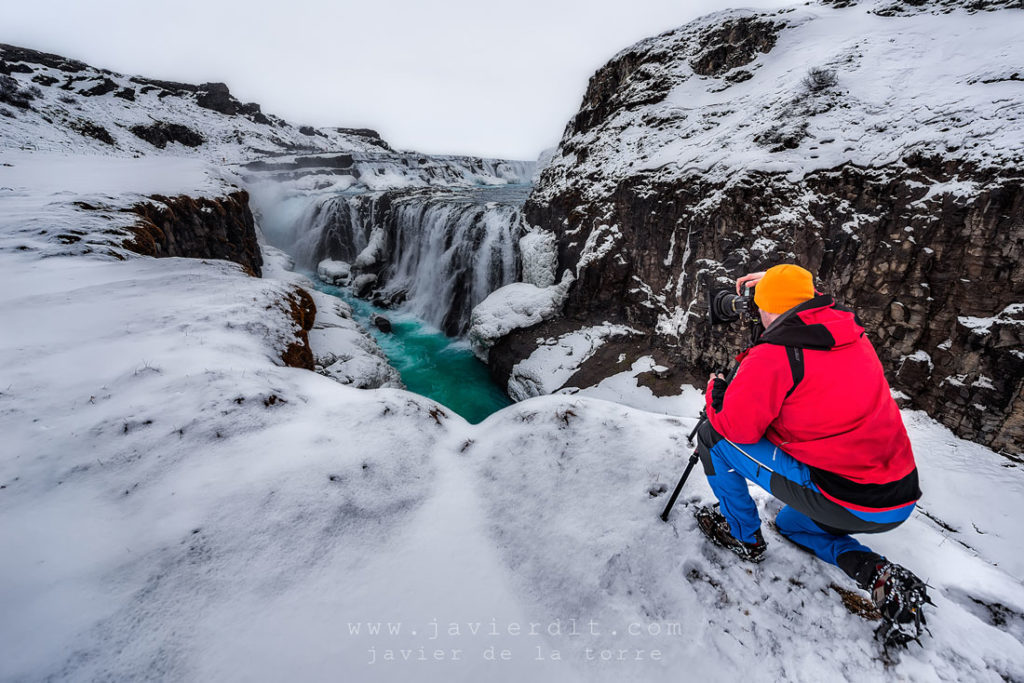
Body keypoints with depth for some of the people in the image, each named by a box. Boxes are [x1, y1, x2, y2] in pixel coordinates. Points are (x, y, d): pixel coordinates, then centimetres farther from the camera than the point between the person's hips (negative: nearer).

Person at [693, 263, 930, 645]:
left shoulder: (774, 355, -21)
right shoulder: (851, 329, 3)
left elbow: (735, 425, -16)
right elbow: (810, 308, 28)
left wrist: (715, 391, 3)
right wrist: (777, 280, 27)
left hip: (845, 504, -9)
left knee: (712, 435, 0)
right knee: (791, 523, 36)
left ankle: (742, 536, 16)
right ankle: (878, 575, 11)